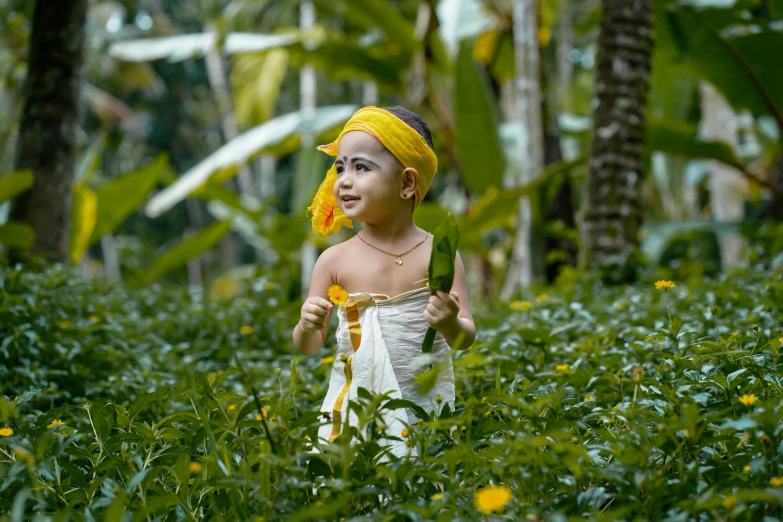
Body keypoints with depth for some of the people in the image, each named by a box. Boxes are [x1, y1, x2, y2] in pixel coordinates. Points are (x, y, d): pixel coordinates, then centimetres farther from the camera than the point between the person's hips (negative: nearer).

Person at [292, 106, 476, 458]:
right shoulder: (335, 261, -4)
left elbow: (467, 338, -4)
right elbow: (308, 348, 1)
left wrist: (451, 326, -25)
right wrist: (308, 326, -20)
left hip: (425, 402, -1)